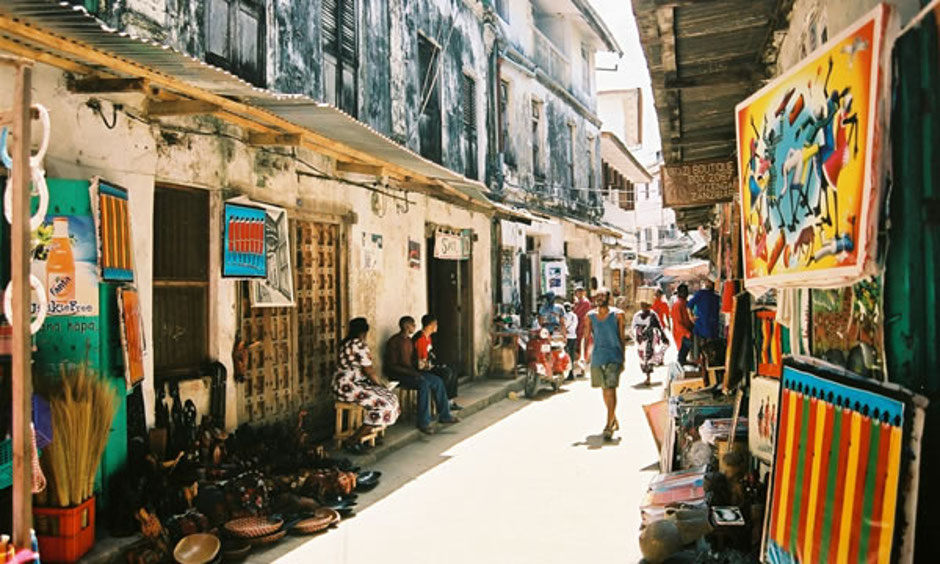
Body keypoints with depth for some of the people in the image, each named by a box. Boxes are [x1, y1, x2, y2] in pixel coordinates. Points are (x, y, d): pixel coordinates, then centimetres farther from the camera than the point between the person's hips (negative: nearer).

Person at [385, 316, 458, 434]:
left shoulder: (409, 341, 14)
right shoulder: (394, 342, -14)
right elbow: (392, 366, -18)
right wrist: (411, 372, -24)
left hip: (411, 371, 9)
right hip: (398, 375, -9)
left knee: (438, 381, -5)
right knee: (424, 384, -31)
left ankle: (445, 416, 4)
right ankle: (423, 423, -28)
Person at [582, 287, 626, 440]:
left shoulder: (617, 314, -1)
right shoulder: (590, 316, 5)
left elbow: (622, 337, 3)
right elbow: (587, 336, 10)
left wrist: (623, 358, 2)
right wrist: (587, 352, -3)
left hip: (614, 357, -3)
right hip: (597, 357, 3)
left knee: (611, 389, -13)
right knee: (605, 390, 14)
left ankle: (609, 425, -12)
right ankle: (613, 419, 34)